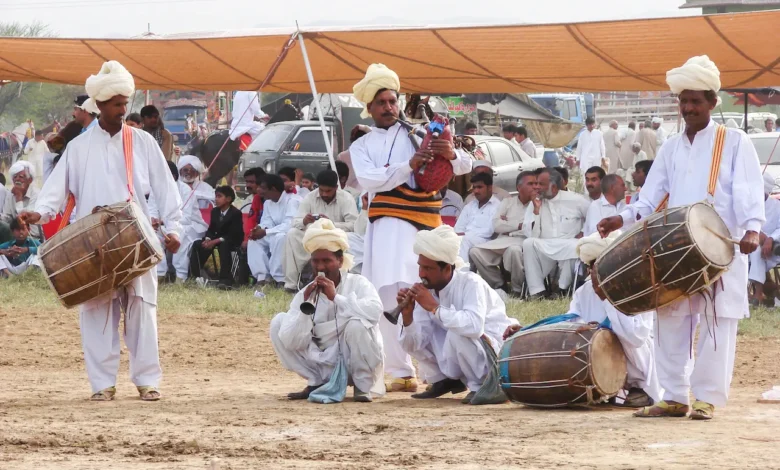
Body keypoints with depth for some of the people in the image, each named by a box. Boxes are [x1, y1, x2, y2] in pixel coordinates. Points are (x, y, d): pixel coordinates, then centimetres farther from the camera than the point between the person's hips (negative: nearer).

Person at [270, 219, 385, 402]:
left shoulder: (358, 283, -9)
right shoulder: (305, 294, -1)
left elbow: (375, 310, -33)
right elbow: (291, 343, -12)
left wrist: (336, 297, -34)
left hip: (356, 363, -4)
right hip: (325, 365, 4)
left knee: (357, 324, -33)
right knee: (278, 322, -6)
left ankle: (363, 385, -9)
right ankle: (316, 383, 4)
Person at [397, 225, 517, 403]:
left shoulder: (470, 283, -23)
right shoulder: (425, 291, -7)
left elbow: (474, 326, -42)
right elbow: (414, 346, -9)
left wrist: (435, 308, -37)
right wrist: (407, 316, -27)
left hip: (493, 351, -7)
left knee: (456, 334, -35)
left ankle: (482, 385, -12)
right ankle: (445, 380, 10)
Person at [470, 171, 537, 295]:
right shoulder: (507, 202, 17)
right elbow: (496, 225, 4)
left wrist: (508, 224, -4)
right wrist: (519, 225, -3)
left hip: (522, 241, -4)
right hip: (502, 241, 4)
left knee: (514, 250, -39)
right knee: (475, 252, -16)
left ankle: (518, 289, -18)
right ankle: (498, 284, -1)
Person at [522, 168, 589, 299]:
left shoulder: (574, 200, 0)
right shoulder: (535, 203, 6)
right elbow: (531, 235, -3)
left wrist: (584, 233, -3)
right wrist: (536, 209, -10)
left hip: (569, 246, -2)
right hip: (544, 249, 2)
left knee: (573, 247, -37)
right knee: (528, 243, -28)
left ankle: (563, 290, -18)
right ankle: (536, 292, -27)